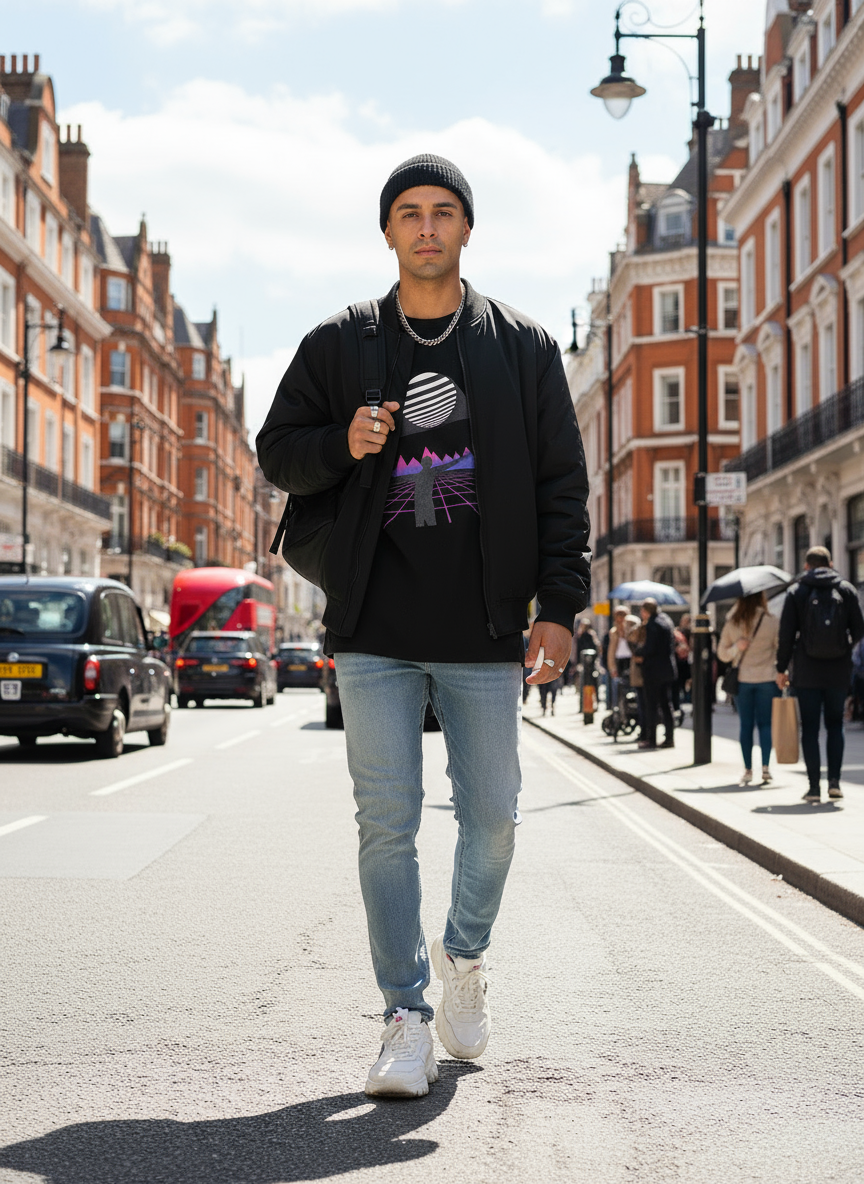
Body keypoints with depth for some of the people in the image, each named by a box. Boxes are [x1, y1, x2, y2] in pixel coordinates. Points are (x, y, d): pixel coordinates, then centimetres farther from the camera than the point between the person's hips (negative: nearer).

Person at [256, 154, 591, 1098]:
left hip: (484, 629, 0)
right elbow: (278, 453, 11)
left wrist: (559, 606, -3)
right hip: (376, 629, 0)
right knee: (387, 824, -1)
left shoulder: (524, 349, 7)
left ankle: (464, 956, 33)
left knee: (492, 816, 5)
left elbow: (561, 483, 6)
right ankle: (407, 1016, 8)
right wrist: (344, 443, -11)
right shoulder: (338, 346, 8)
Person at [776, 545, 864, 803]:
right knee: (835, 724, 13)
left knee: (810, 728, 3)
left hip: (807, 672, -1)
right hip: (839, 671, 1)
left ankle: (814, 786, -1)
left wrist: (781, 668, 4)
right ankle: (834, 780, 2)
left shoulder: (796, 592, -1)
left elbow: (786, 634, -3)